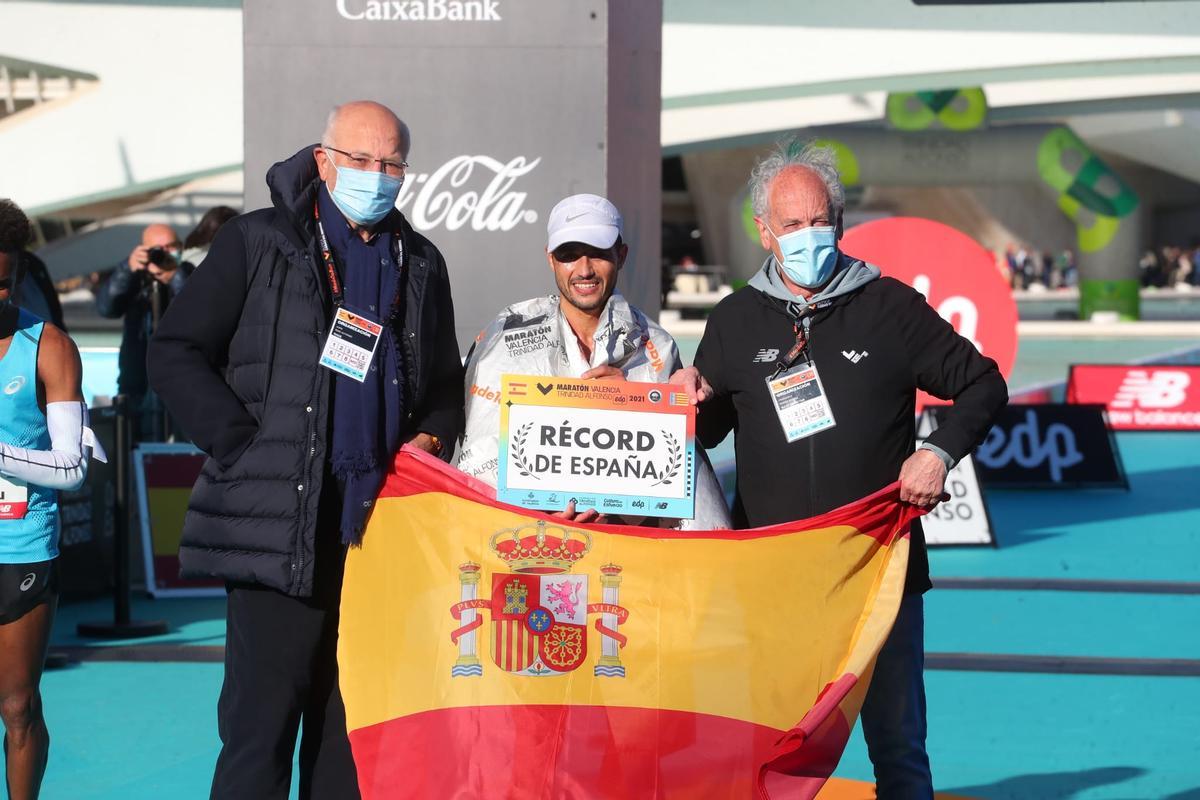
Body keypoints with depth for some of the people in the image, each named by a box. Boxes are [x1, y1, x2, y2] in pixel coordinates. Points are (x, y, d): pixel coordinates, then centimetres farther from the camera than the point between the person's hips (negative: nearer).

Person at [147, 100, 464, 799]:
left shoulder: (421, 263, 17)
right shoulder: (258, 243, 2)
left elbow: (448, 384, 27)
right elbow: (176, 354, 0)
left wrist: (432, 437, 6)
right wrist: (242, 446, -8)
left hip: (384, 523, 5)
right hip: (283, 524, -5)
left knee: (355, 722, 8)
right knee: (263, 716, -6)